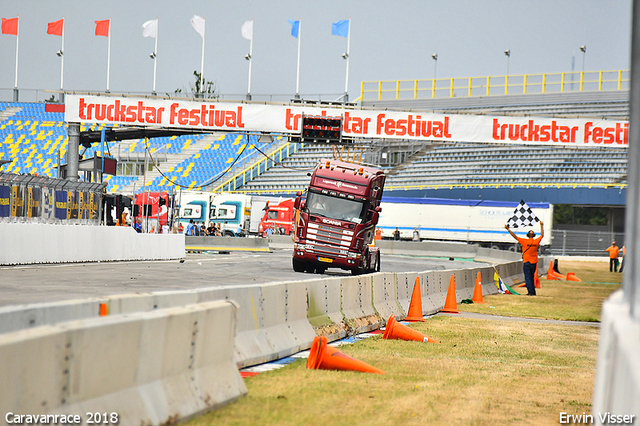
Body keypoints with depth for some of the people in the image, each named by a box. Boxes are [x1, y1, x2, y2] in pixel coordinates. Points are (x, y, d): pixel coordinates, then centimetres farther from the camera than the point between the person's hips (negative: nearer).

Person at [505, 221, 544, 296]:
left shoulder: (524, 241, -11)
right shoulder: (536, 241, -1)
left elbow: (515, 236, -10)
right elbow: (542, 235, 17)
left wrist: (508, 229, -6)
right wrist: (542, 226, 28)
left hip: (527, 262, -4)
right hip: (534, 263, 4)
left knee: (528, 278, -2)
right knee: (532, 278, 16)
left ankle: (530, 292, -8)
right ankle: (533, 291, 16)